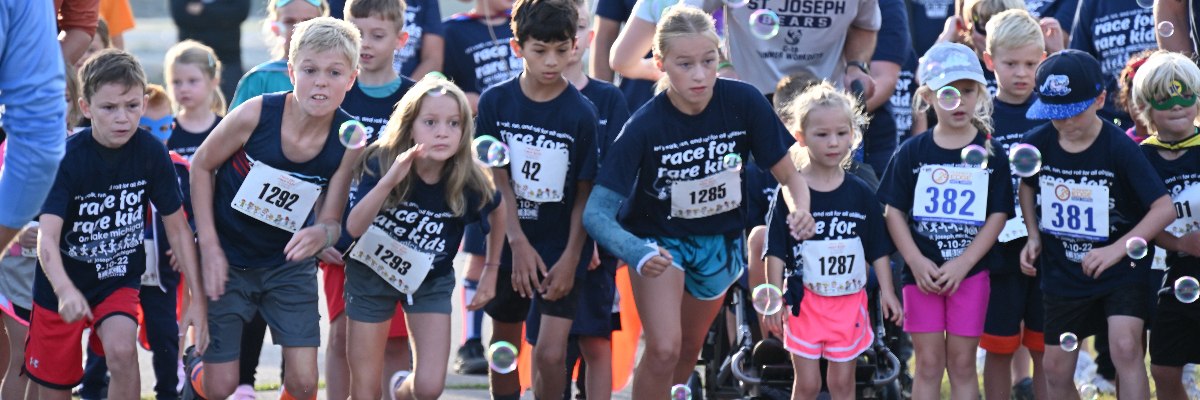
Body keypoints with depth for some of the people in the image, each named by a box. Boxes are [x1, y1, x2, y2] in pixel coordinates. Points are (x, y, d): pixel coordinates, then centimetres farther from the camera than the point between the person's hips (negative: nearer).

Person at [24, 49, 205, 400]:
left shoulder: (152, 153, -13)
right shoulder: (67, 158, -22)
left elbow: (177, 228, -2)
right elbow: (47, 237, -32)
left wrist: (197, 298, -6)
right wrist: (64, 290, -51)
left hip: (120, 281, 1)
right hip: (63, 287, -1)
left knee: (122, 351, -28)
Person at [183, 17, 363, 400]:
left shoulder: (348, 140, -18)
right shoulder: (256, 114, -25)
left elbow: (331, 220, -9)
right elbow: (201, 166, -8)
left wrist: (323, 234, -34)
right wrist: (210, 248, -11)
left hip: (289, 264, 2)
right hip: (226, 259, -2)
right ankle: (195, 362, 37)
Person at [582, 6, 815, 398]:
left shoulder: (744, 102, -22)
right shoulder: (644, 127, -28)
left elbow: (789, 175, -12)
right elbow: (597, 211, -31)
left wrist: (801, 210, -35)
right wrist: (638, 255, -49)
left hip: (719, 243, 3)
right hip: (659, 239, -3)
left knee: (689, 350, 18)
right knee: (664, 349, -21)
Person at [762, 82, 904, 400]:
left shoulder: (861, 194, 2)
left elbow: (879, 250, 7)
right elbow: (776, 252, -4)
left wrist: (887, 292, 2)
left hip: (849, 300, 2)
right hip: (805, 300, -2)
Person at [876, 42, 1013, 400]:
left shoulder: (990, 153, -1)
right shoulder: (913, 152, 1)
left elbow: (998, 215, -4)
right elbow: (894, 212, 1)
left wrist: (962, 264, -12)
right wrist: (916, 261, -11)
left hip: (970, 272, 0)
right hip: (922, 273, 1)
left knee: (962, 363, 3)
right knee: (928, 363, 4)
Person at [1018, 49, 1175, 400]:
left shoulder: (1119, 147, -20)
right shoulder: (1036, 144, -8)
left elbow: (1164, 208, -20)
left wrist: (1117, 249, -28)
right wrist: (1033, 237, 1)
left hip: (1121, 270, -4)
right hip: (1062, 274, 4)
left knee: (1125, 346, -25)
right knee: (1056, 370, 10)